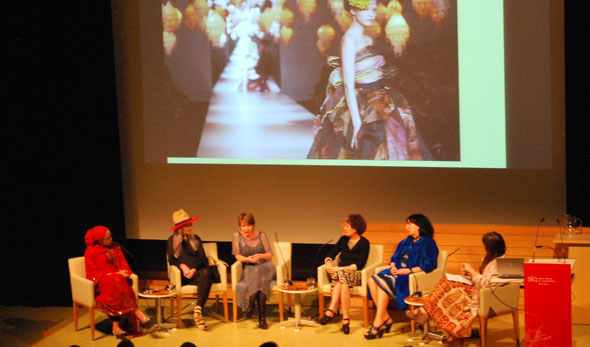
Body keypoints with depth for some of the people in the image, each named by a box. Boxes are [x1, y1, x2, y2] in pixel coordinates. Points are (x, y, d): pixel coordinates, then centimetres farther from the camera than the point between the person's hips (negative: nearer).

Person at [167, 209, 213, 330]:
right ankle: (198, 311, -42)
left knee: (205, 273, -38)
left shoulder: (195, 239, 21)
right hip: (183, 275, -2)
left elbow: (202, 258, 10)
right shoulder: (172, 240, 14)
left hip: (197, 270, 2)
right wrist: (183, 266, -16)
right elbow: (171, 260, 6)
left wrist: (194, 269, -11)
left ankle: (197, 310, -47)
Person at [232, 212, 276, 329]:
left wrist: (260, 256, -16)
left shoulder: (261, 235, 7)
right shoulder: (237, 236, 8)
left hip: (265, 267, 0)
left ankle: (251, 306, -32)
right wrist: (248, 259, -18)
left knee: (257, 272, -37)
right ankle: (262, 316, -35)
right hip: (248, 269, 0)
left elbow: (270, 255, 6)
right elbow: (238, 256, 3)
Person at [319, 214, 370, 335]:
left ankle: (331, 311, -39)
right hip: (340, 272, 3)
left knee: (341, 276, -36)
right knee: (342, 283, -33)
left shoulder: (364, 243, 0)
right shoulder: (343, 239, 15)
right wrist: (329, 264, -13)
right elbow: (330, 254, 11)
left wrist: (340, 269, -17)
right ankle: (345, 319, -40)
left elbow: (360, 265, -10)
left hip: (354, 274, -3)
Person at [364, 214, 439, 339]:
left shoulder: (428, 243, -2)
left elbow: (429, 265, -13)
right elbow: (394, 258, 25)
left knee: (382, 283, -30)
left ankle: (378, 324, -28)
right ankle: (386, 318, -20)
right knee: (372, 280, -18)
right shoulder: (405, 242, 25)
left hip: (412, 277, -8)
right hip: (397, 272, 8)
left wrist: (408, 270, -18)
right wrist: (393, 267, 1)